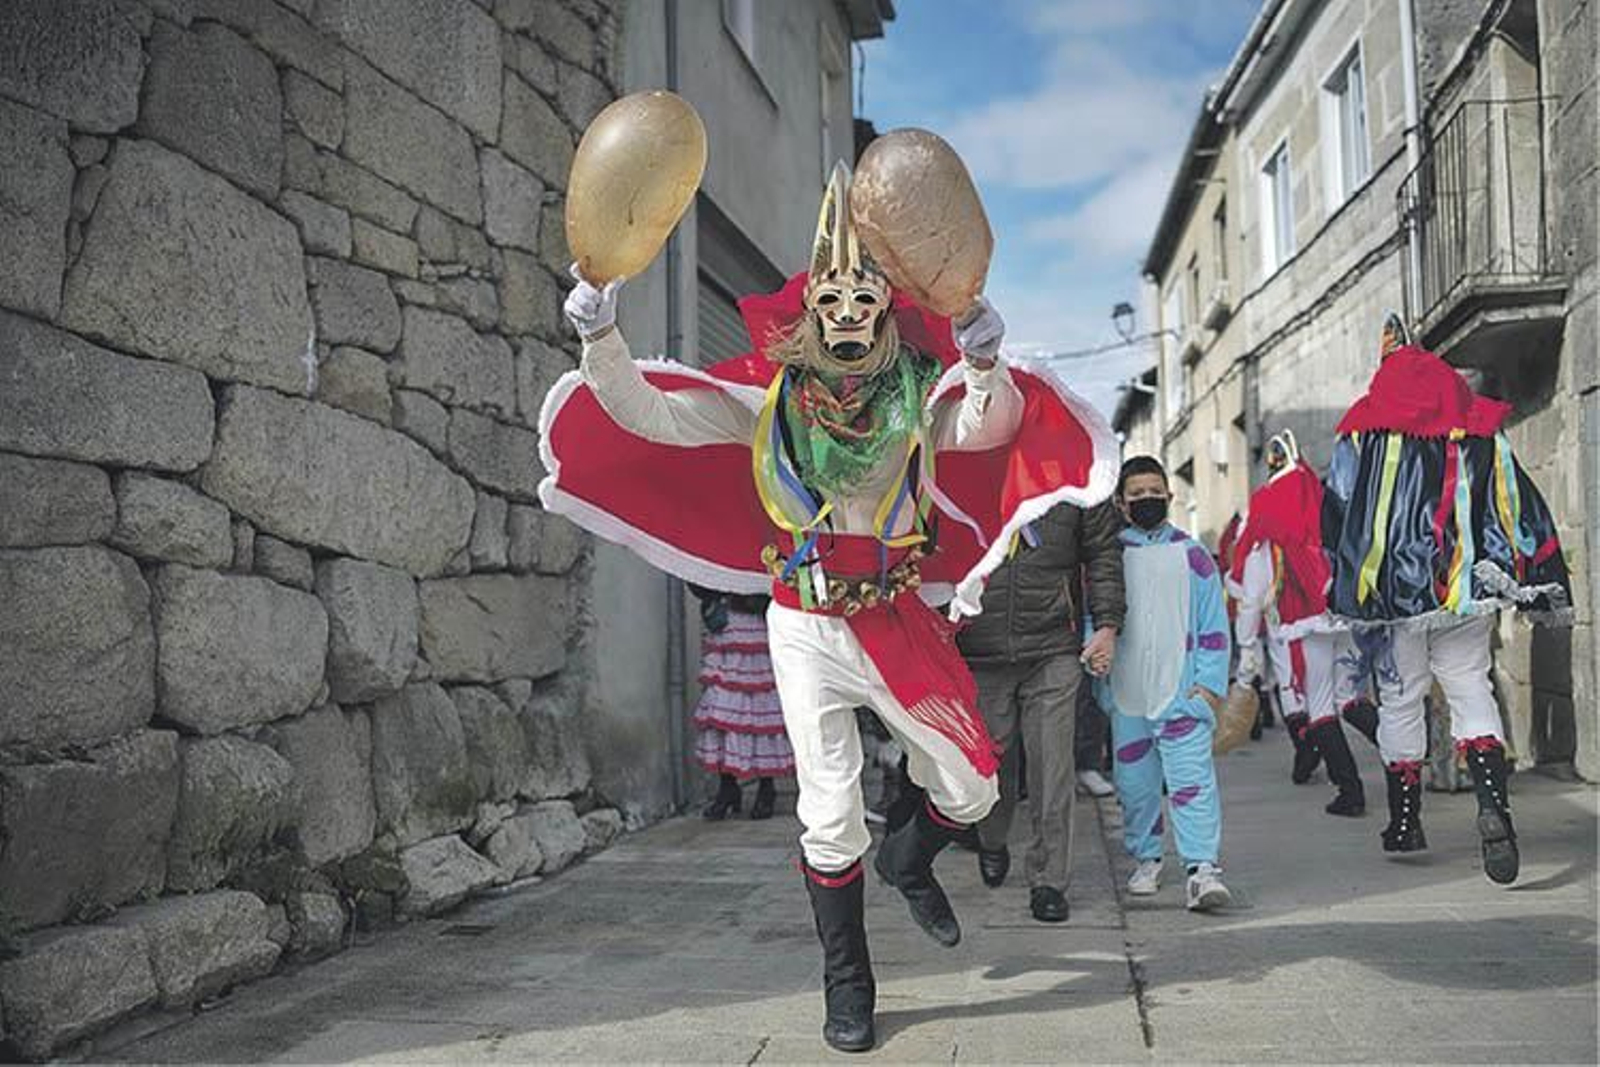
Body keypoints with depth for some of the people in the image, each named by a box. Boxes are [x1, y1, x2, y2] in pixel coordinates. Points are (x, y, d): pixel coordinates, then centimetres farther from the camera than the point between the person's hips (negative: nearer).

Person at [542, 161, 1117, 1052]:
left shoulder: (921, 398, -5)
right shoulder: (767, 397, -4)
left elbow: (992, 425, -26)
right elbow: (647, 416, -10)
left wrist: (984, 365, -47)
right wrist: (602, 341, -26)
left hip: (901, 627, 1)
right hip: (807, 630, -1)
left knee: (969, 792, 9)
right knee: (831, 821, 4)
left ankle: (909, 862, 45)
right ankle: (849, 993, 23)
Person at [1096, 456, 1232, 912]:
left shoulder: (1192, 555, 5)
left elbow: (1214, 625, 6)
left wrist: (1209, 682, -2)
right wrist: (1098, 677, 5)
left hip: (1181, 693, -2)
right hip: (1127, 696, 2)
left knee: (1192, 780, -12)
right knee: (1135, 783, 10)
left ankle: (1202, 869, -13)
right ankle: (1146, 860, 27)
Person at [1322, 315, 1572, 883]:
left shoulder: (1361, 436, -2)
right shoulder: (1484, 434, 5)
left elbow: (1336, 520, 1)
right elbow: (1525, 512, 6)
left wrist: (1348, 588, 11)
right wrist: (1548, 588, 11)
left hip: (1394, 594, -1)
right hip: (1471, 591, 2)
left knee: (1400, 701, 11)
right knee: (1471, 690, 10)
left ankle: (1405, 821, 21)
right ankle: (1493, 800, -13)